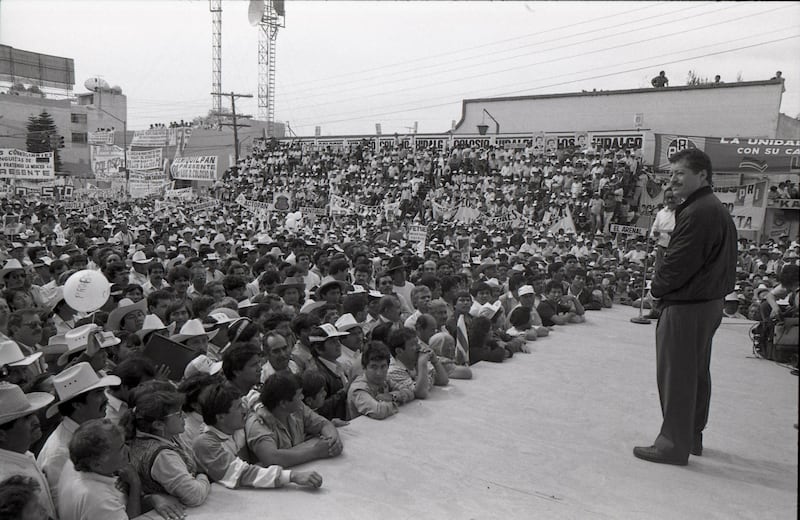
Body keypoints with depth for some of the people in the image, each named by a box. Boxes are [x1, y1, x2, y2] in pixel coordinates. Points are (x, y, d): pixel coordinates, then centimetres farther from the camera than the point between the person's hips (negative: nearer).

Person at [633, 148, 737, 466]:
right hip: (711, 302, 10)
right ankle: (692, 437, 30)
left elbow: (678, 263, -22)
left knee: (675, 374, -1)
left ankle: (674, 444, 8)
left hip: (687, 306, -10)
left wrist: (657, 288, -4)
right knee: (697, 373, 18)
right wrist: (664, 287, 9)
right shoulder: (719, 210, 13)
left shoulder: (696, 213, -21)